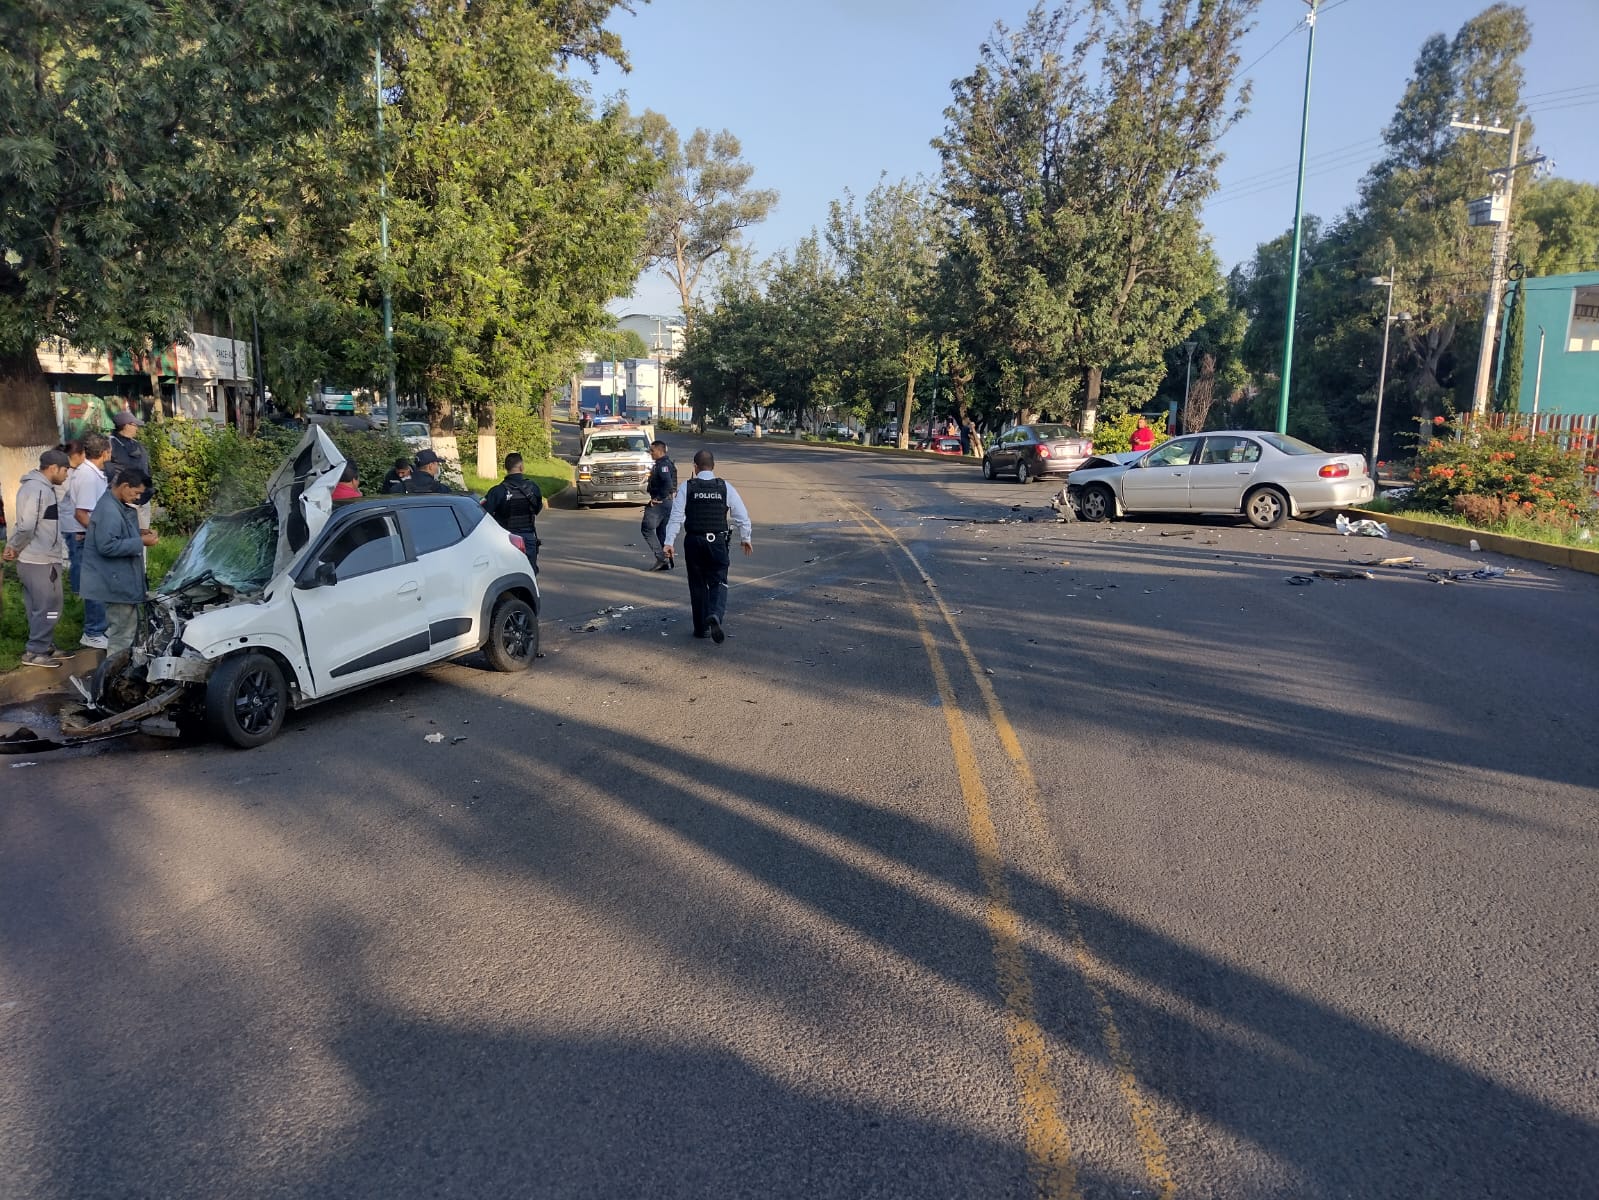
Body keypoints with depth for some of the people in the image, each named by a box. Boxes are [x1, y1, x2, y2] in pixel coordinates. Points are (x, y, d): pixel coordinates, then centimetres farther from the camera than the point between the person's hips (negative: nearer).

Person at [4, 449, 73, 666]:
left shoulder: (44, 488, 15)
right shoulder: (36, 489, -18)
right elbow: (26, 526, -22)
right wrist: (15, 549, -8)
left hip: (44, 559, 10)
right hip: (40, 561, -10)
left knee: (41, 607, 15)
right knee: (48, 608, -5)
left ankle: (45, 647, 23)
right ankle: (35, 652, 1)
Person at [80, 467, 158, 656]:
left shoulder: (118, 505, 11)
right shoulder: (109, 510, -22)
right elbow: (107, 546, -27)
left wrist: (140, 533, 9)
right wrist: (140, 542, -22)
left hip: (122, 579, 11)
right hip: (116, 582, -11)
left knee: (129, 627, 18)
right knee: (122, 633, -4)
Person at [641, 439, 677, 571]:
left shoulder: (663, 465, -16)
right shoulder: (667, 463, 17)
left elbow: (668, 483, -29)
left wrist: (658, 498, -23)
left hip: (660, 502, -10)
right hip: (669, 502, 10)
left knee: (647, 528, -5)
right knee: (662, 531, 13)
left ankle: (661, 557, -9)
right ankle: (666, 562, 14)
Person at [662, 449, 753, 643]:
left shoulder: (686, 487, -3)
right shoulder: (725, 487, 0)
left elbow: (676, 517, -8)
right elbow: (742, 515, 5)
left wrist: (669, 542, -5)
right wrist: (745, 538, 19)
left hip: (693, 542, 0)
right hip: (717, 542, 0)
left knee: (697, 585, 12)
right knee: (719, 583, 4)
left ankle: (701, 628, 18)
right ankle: (715, 615, -23)